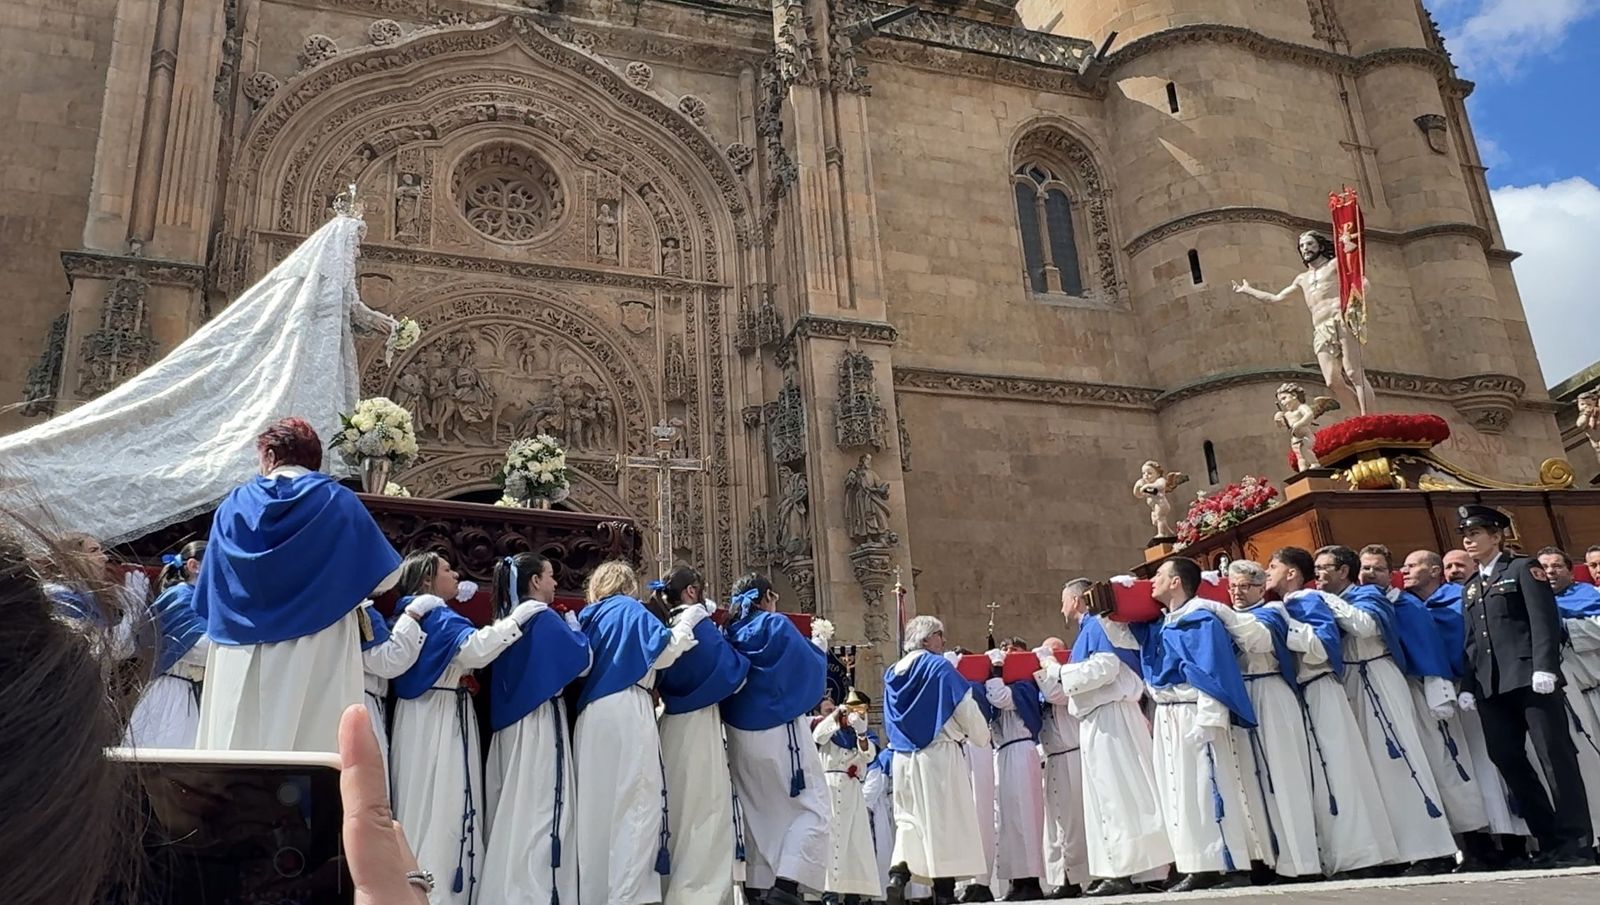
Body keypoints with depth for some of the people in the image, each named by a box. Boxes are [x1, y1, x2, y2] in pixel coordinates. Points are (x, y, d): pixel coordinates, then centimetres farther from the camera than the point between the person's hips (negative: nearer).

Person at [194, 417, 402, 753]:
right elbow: (386, 576, 5)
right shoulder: (337, 502, 3)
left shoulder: (233, 506, 9)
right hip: (316, 657, -2)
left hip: (241, 660, 2)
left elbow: (210, 595, 11)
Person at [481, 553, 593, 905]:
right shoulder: (546, 618, -12)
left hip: (510, 721, 8)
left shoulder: (508, 620, 10)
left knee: (512, 807, 12)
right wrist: (573, 625, 4)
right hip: (540, 723, -8)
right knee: (539, 808, -5)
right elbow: (583, 661, -11)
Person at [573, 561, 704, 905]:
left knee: (597, 804, 10)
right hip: (626, 712, -7)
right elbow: (662, 653, -6)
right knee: (635, 803, -8)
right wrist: (686, 623, 7)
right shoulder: (630, 609, 2)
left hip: (590, 715, 7)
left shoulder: (588, 617, 20)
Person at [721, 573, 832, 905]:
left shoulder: (729, 634, 8)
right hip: (780, 732, -6)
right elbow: (813, 667, -1)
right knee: (812, 809, -2)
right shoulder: (777, 625, -7)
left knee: (757, 813, 14)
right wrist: (816, 644, 17)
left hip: (740, 735, 6)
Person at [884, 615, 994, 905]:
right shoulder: (940, 666, -7)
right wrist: (983, 738, 10)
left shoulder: (893, 674, 11)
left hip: (903, 758, 6)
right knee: (945, 821, 0)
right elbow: (967, 710, -6)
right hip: (939, 754, -5)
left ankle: (898, 874, -9)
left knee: (909, 819, 11)